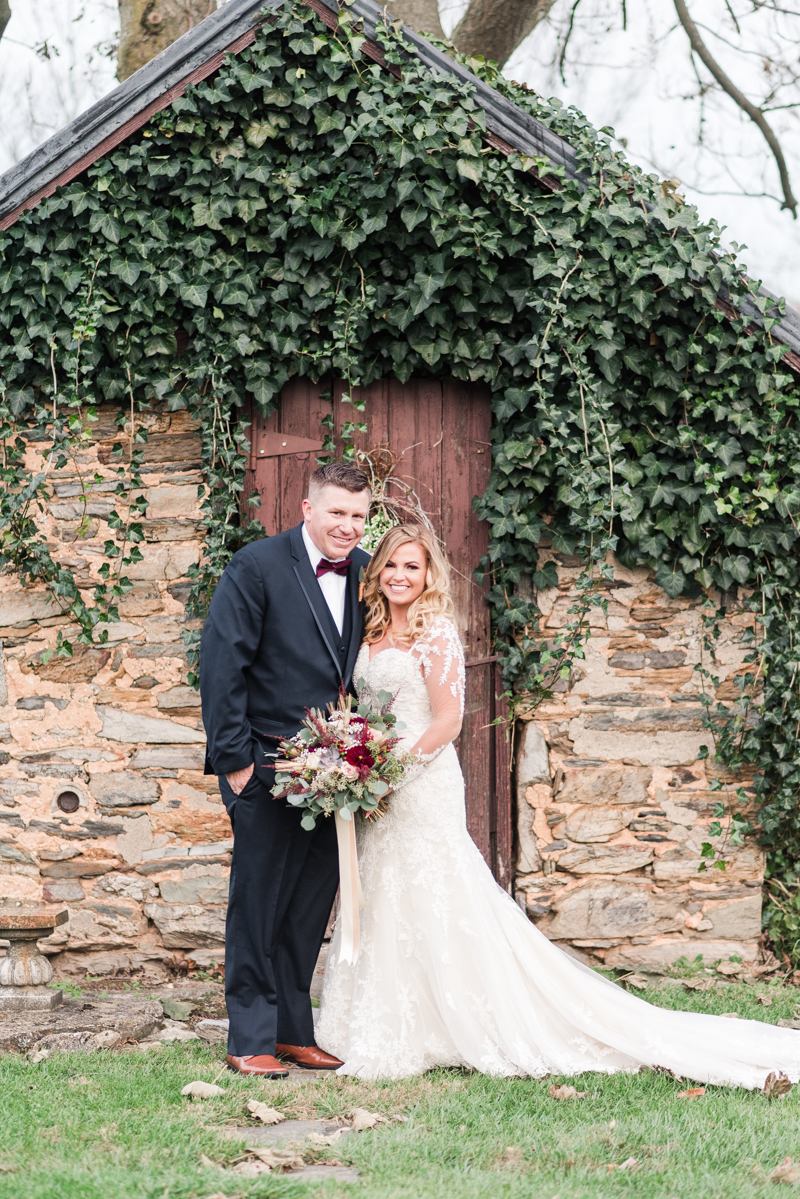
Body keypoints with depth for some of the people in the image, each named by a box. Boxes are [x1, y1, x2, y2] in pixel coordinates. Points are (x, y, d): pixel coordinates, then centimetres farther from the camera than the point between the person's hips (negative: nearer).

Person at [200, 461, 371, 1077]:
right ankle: (251, 1041, 8)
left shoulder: (365, 572, 7)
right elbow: (222, 663, -11)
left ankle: (294, 1030, 21)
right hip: (268, 765, -6)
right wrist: (234, 759, -13)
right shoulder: (258, 566, -10)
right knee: (258, 902, 1)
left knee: (313, 900, 11)